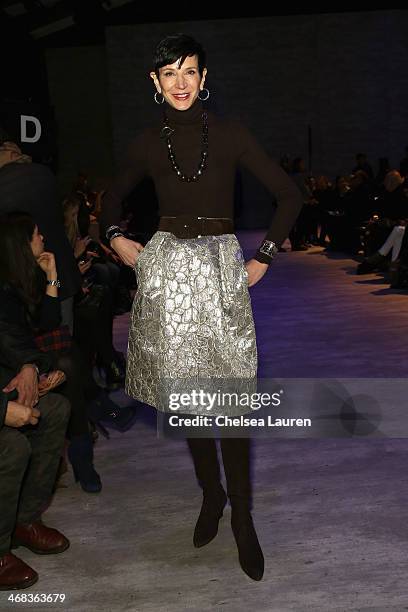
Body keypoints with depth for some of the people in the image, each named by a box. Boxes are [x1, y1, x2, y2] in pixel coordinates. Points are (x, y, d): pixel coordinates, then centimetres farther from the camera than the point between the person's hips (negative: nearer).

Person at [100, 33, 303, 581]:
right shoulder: (148, 143, 8)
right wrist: (117, 240, 8)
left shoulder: (230, 135, 1)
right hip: (166, 270, 3)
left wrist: (264, 258, 0)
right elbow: (112, 198, 24)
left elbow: (289, 196, 3)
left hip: (220, 269, -2)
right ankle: (211, 496, 27)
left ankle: (241, 516, 11)